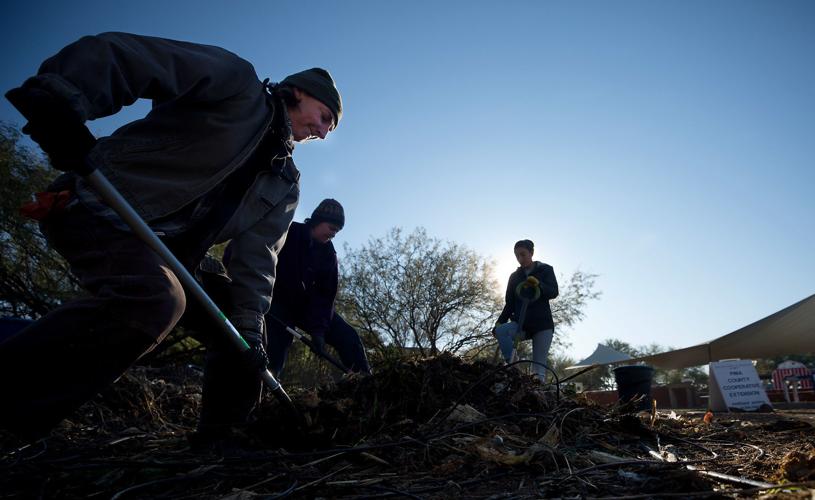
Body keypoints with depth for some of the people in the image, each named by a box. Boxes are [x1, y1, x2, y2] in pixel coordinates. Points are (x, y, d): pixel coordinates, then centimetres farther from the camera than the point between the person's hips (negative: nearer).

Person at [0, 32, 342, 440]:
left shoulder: (284, 185, 14)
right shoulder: (237, 83, -3)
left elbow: (257, 257, 5)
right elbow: (122, 54, -15)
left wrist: (250, 330, -6)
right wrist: (60, 98, -33)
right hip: (93, 205, -8)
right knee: (156, 298, -33)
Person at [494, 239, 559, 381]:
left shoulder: (545, 270, 7)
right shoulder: (514, 276, 14)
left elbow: (554, 292, -5)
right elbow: (509, 303, 12)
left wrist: (538, 284, -26)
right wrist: (500, 322, -3)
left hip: (542, 324, -2)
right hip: (520, 323, 3)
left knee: (539, 365, -11)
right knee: (500, 330, -28)